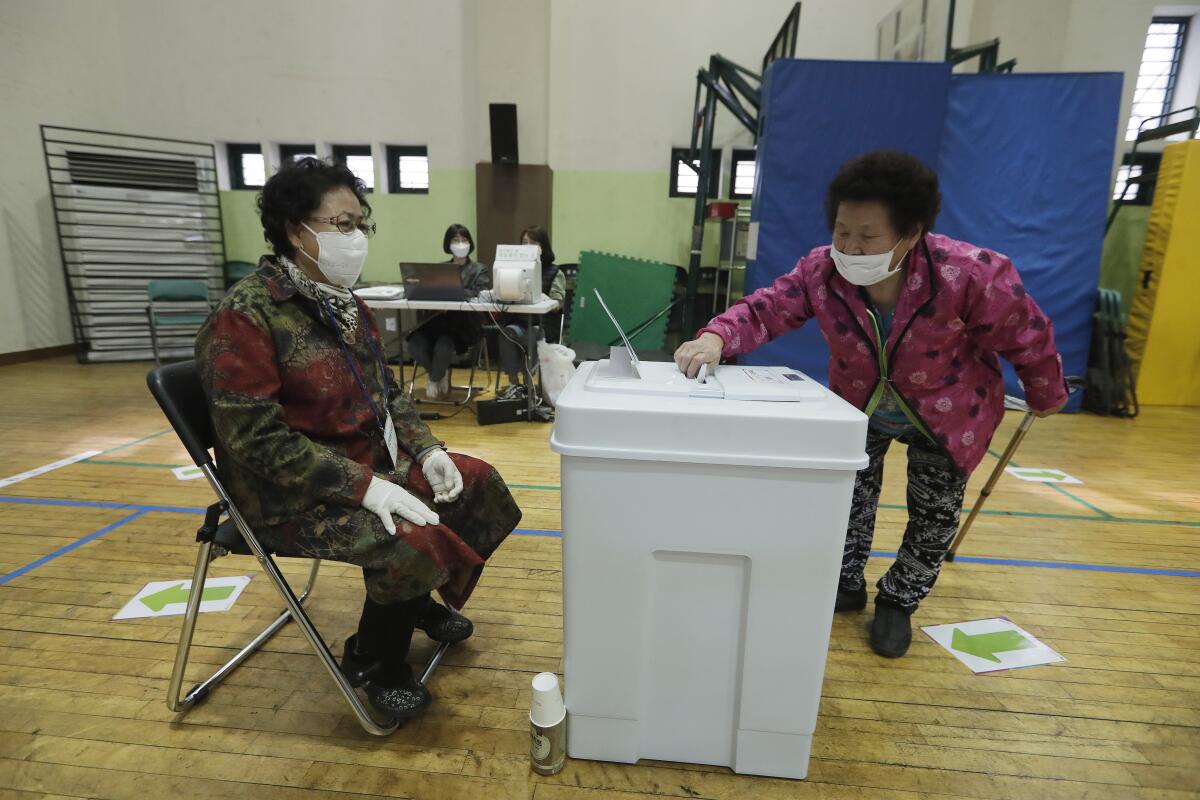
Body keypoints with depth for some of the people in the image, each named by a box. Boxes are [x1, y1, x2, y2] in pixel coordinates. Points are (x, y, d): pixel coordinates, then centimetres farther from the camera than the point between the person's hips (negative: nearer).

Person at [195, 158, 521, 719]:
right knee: (416, 542, -29)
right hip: (294, 497, -8)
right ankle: (371, 661, 5)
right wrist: (363, 486, -29)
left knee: (479, 484, 6)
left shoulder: (344, 304, 7)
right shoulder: (245, 315, -18)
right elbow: (258, 439, -24)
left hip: (374, 464, 9)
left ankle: (416, 599, 28)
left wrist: (426, 449, -3)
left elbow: (386, 390, 12)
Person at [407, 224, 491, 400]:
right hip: (437, 319, 4)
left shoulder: (480, 270, 7)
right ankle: (442, 375, 6)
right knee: (415, 345, -24)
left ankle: (434, 380, 2)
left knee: (442, 347, -32)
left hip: (464, 323, -4)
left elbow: (481, 295, -11)